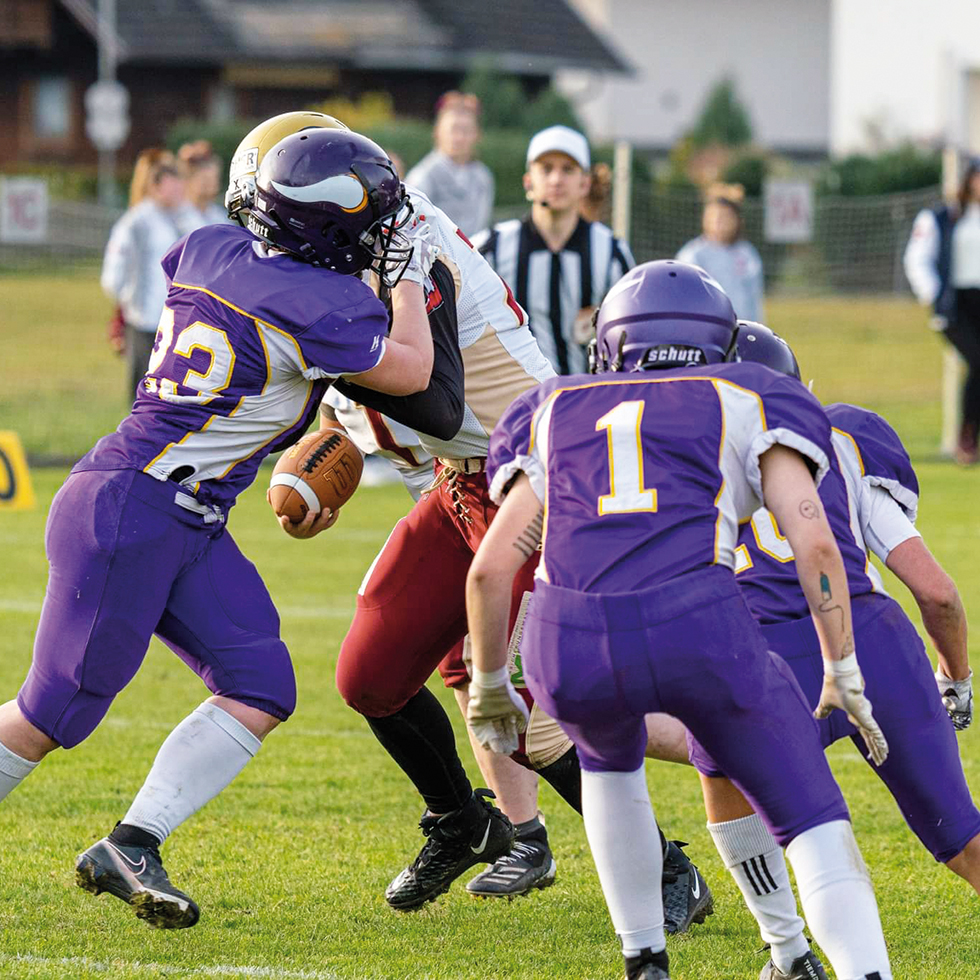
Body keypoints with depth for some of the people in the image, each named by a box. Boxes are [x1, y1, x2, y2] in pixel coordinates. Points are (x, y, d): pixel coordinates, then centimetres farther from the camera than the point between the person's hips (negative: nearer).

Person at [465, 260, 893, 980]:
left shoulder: (556, 416, 28)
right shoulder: (747, 403, 22)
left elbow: (492, 567, 19)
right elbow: (815, 543, 8)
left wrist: (490, 686, 32)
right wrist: (843, 672, 17)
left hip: (570, 646, 3)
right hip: (701, 625, -2)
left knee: (610, 760, 36)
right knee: (814, 821, 10)